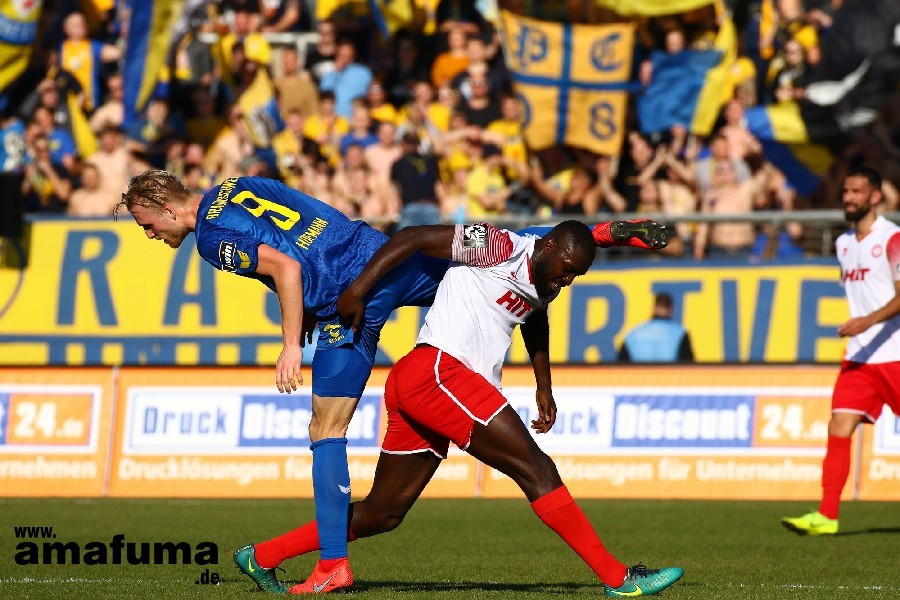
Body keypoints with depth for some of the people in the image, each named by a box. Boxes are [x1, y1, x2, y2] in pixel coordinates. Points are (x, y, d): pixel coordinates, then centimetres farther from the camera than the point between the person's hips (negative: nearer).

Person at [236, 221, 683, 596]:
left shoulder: (542, 287, 18)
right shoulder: (500, 247, -8)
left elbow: (535, 324, 41)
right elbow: (414, 238, -9)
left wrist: (544, 388, 39)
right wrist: (359, 289, -15)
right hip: (438, 371, -10)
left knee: (383, 513, 13)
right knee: (534, 468, -12)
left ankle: (263, 556, 20)